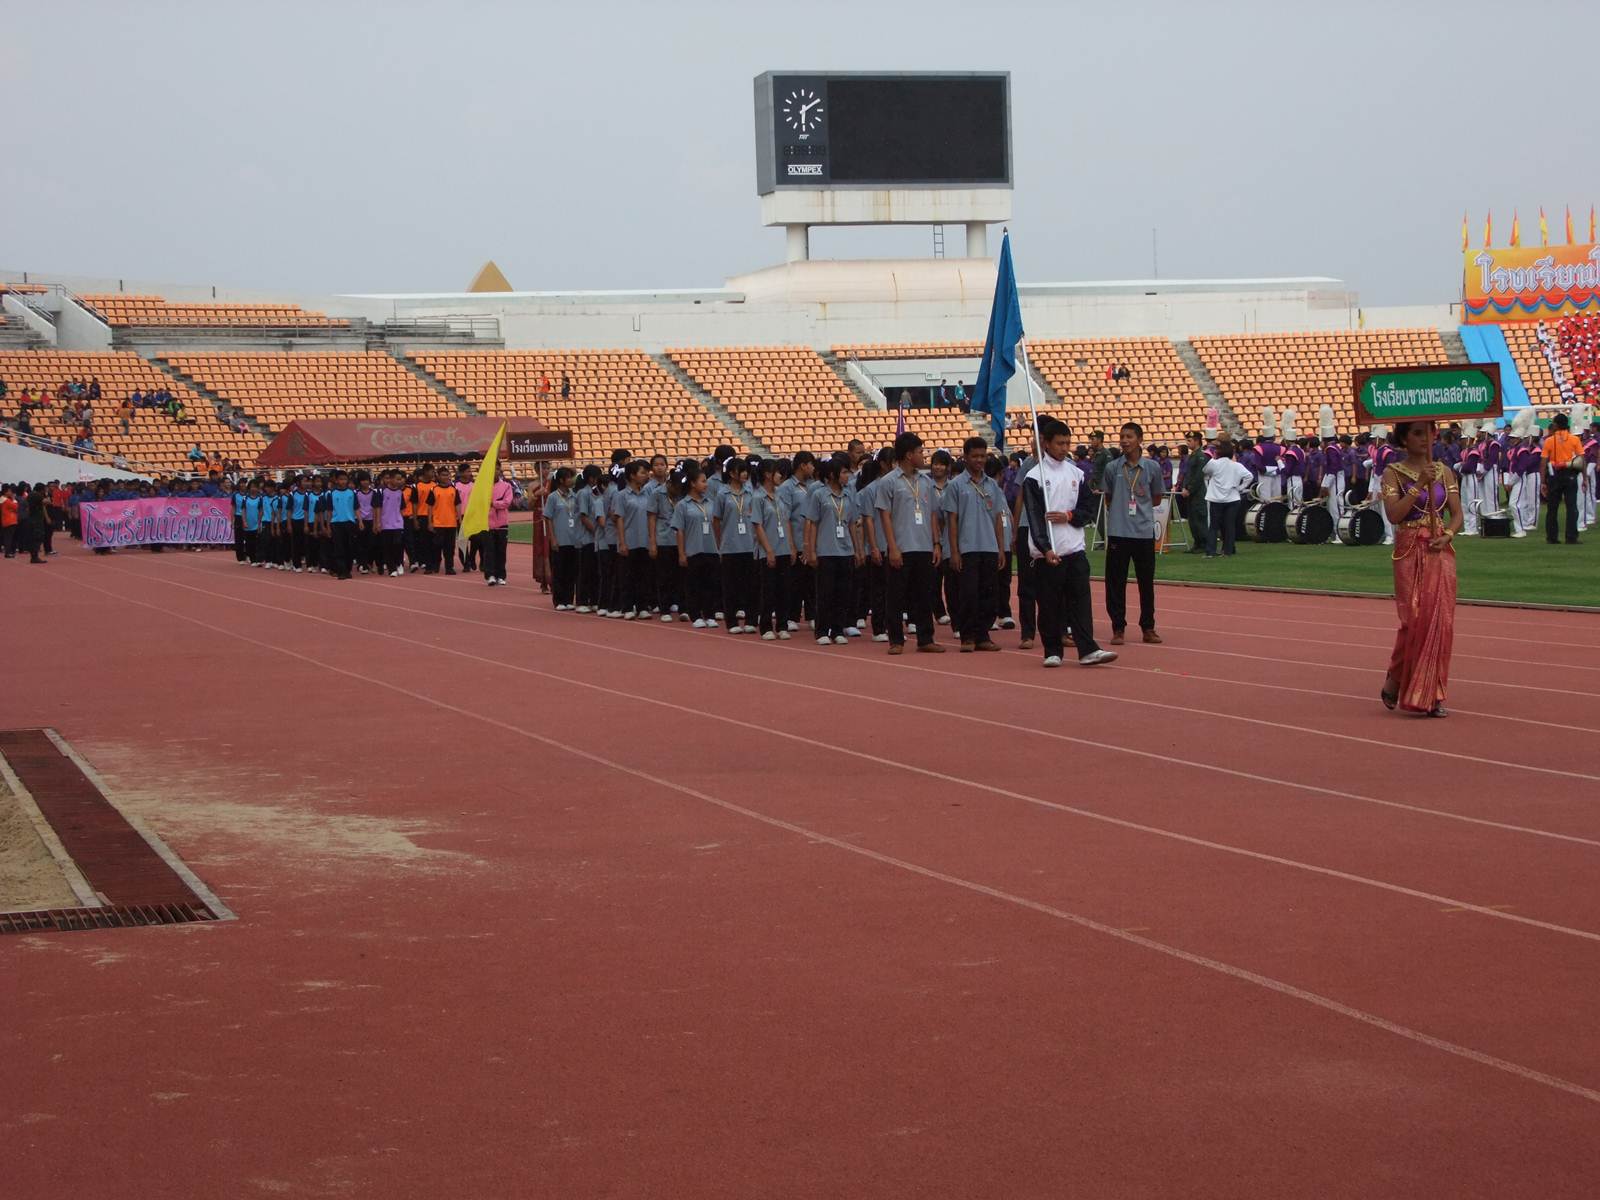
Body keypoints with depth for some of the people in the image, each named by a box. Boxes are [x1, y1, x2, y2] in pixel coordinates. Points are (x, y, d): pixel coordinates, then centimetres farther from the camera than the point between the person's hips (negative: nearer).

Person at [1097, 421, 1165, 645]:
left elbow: (1157, 498, 12)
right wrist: (1120, 511, 4)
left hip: (1144, 532, 0)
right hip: (1118, 532, 0)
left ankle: (1148, 627, 15)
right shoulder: (1112, 468, 2)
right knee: (1116, 582, 1)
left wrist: (1139, 507, 3)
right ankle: (1118, 628, 9)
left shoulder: (1152, 467, 2)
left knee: (1146, 582, 6)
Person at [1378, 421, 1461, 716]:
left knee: (1441, 622, -3)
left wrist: (1447, 535, -12)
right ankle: (1395, 681, 15)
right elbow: (1394, 515, -13)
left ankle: (1432, 695, 4)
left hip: (1441, 552, 3)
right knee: (1414, 620, -8)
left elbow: (1457, 513, 8)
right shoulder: (1393, 473, -1)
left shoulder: (1444, 472, 10)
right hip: (1410, 553, -3)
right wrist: (1419, 484, -19)